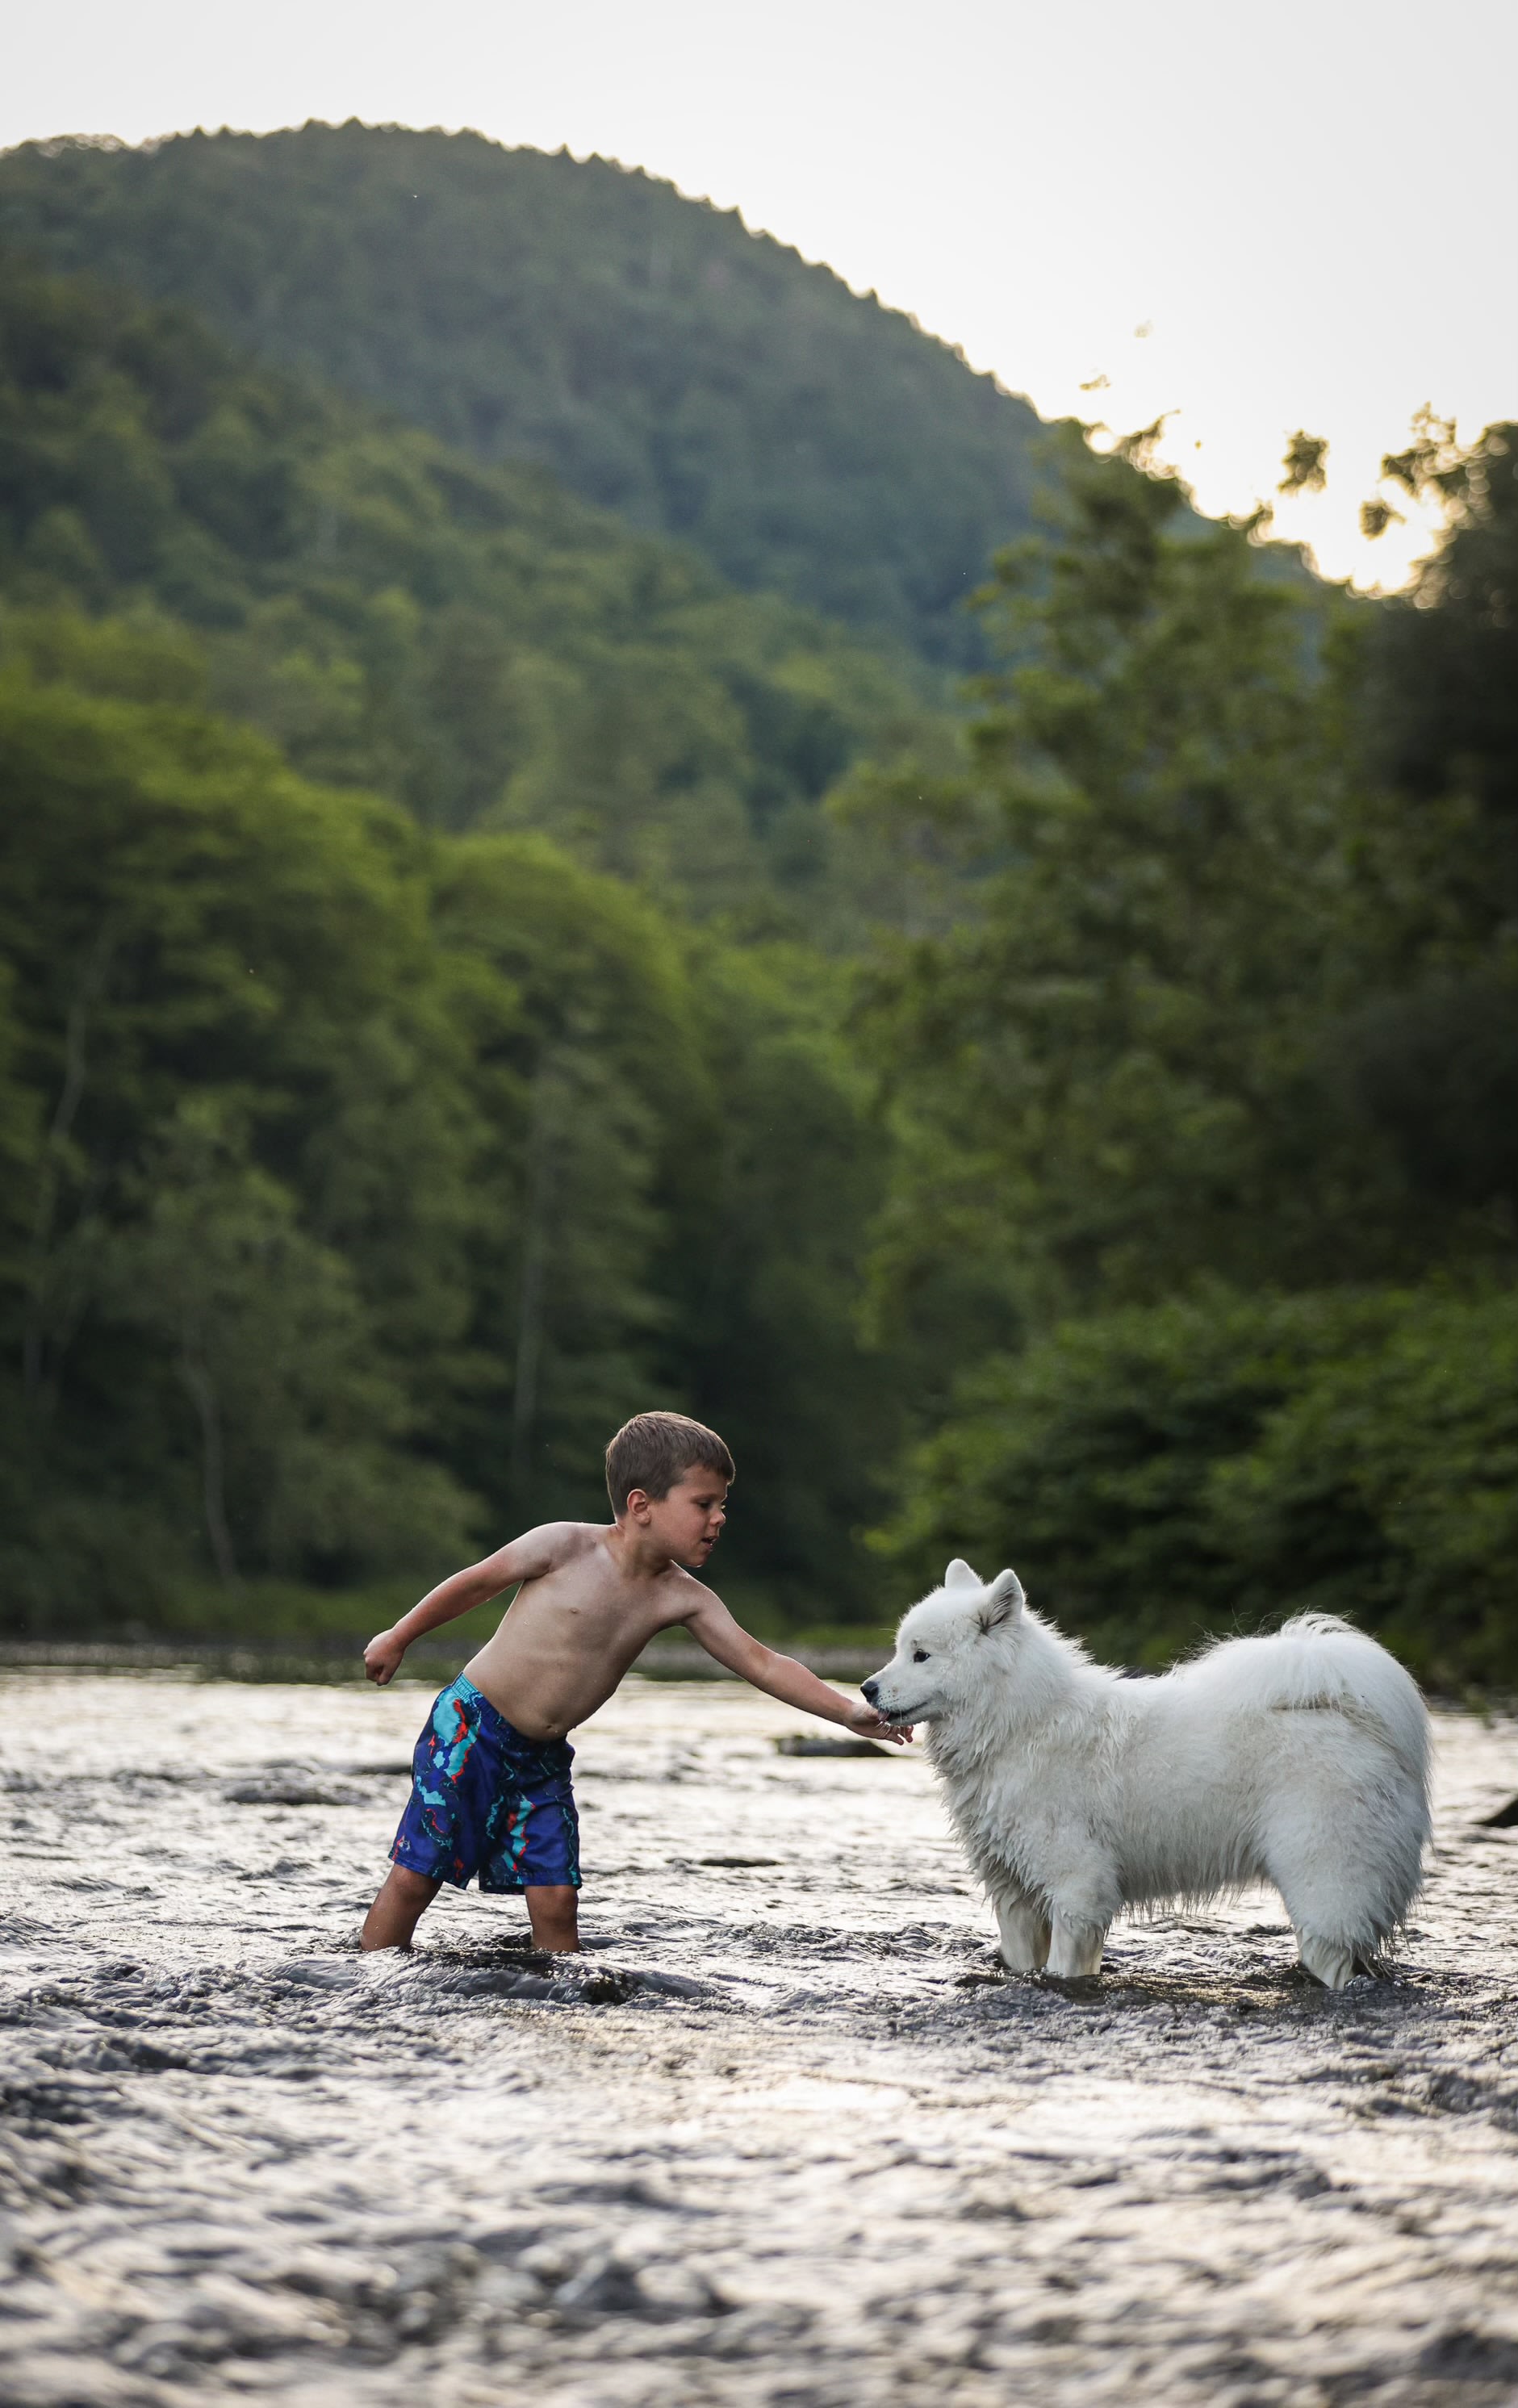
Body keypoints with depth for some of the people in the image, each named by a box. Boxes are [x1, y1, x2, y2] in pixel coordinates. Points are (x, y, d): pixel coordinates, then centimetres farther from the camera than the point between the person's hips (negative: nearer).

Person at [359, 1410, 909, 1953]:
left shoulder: (683, 1599, -4)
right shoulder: (566, 1546, -17)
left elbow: (762, 1664, -5)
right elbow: (476, 1582, -4)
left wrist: (848, 1713, -15)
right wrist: (398, 1639, 7)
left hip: (544, 1759, 5)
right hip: (469, 1728, -5)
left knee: (556, 1900, -3)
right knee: (415, 1877, -4)